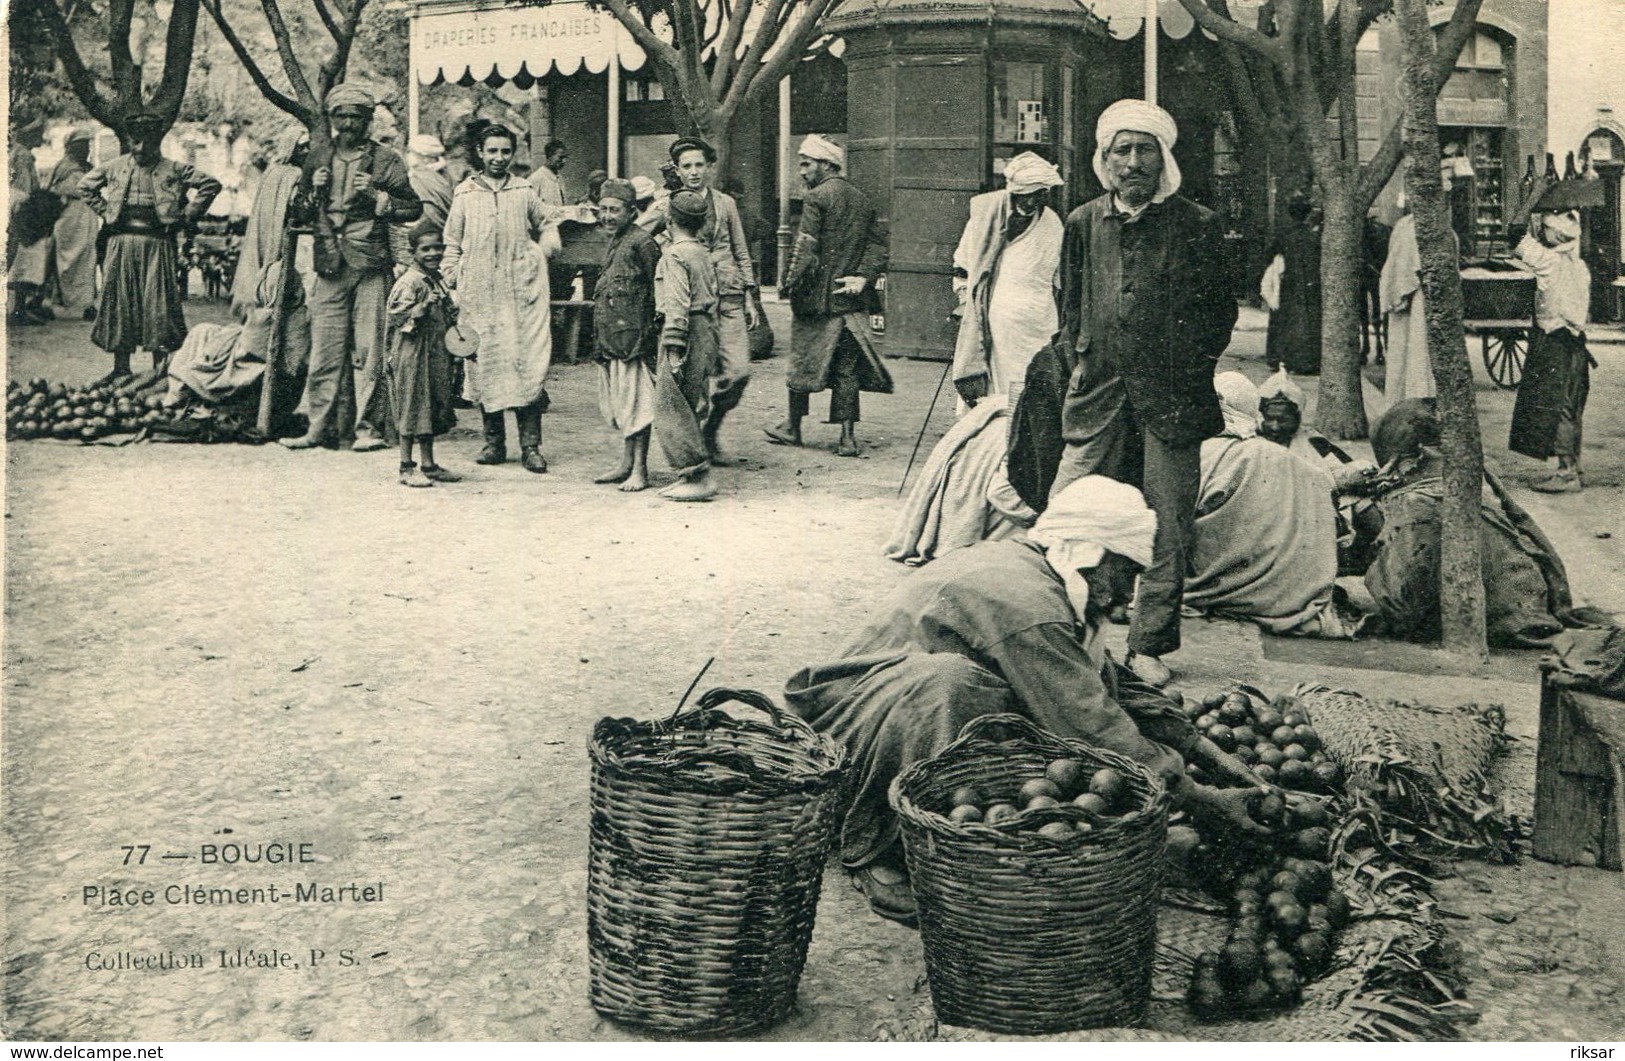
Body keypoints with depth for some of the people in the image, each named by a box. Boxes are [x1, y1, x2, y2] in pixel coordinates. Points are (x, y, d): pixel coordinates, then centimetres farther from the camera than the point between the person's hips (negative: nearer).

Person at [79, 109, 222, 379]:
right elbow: (85, 186, 21)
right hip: (122, 243, 2)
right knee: (120, 299, 3)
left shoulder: (173, 170, 0)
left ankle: (160, 365, 0)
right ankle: (121, 365, 10)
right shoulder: (114, 167, 8)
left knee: (158, 301, -4)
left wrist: (187, 215, -3)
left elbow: (211, 185, -1)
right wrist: (105, 211, 9)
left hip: (157, 244, -2)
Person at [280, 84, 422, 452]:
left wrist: (376, 196, -9)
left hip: (371, 268, -3)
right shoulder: (320, 162, 17)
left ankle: (368, 427, -1)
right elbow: (297, 215, 21)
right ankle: (320, 425, 5)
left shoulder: (386, 161, 7)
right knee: (325, 349, 1)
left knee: (369, 349, -5)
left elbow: (414, 208, 2)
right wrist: (313, 193, 2)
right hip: (329, 268, 3)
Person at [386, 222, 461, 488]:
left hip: (436, 355, 9)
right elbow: (399, 319, -20)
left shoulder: (437, 281, 14)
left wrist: (452, 315, 9)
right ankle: (407, 468, 2)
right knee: (411, 408, -4)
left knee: (432, 408, 13)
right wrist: (424, 306, -27)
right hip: (412, 355, -9)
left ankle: (428, 465, 21)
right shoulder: (409, 283, -14)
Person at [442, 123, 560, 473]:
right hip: (479, 293, 1)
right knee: (484, 363, 0)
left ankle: (530, 445, -7)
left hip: (522, 290, -1)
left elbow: (547, 225, 24)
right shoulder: (464, 195, 11)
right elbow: (452, 243, 14)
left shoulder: (525, 192, 11)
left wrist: (544, 250, 5)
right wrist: (450, 279, 4)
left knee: (528, 362, -8)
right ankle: (494, 441, 10)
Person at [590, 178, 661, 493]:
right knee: (619, 403, 13)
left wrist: (651, 329, -16)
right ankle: (627, 465, 20)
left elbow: (658, 289, -12)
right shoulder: (614, 243, 17)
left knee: (636, 402, -6)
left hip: (633, 335, -9)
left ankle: (640, 470, -3)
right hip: (611, 337, 9)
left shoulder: (641, 242, -10)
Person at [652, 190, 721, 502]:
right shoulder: (704, 254, 15)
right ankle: (692, 475, 17)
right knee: (690, 409, 14)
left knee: (673, 409, -5)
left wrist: (673, 350, -20)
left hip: (686, 333, -9)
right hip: (706, 332, 9)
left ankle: (699, 477, -7)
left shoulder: (674, 254, -11)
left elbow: (678, 305, -19)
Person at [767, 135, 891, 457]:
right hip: (851, 298, 6)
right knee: (846, 367, 7)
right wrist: (863, 278, -4)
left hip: (817, 297, -5)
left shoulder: (816, 198, -9)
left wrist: (792, 283, -9)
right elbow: (877, 246, 5)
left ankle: (793, 427, 19)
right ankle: (848, 436, 3)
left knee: (803, 362, 8)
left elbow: (806, 249, -15)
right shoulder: (862, 200, 11)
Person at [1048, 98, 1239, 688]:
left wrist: (1190, 372, 1)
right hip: (1098, 394, 2)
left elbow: (1220, 313, 6)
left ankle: (1149, 646, 13)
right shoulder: (1083, 224, 10)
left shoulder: (1197, 226, 1)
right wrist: (1081, 359, 10)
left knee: (1166, 528, 2)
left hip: (1170, 397, -2)